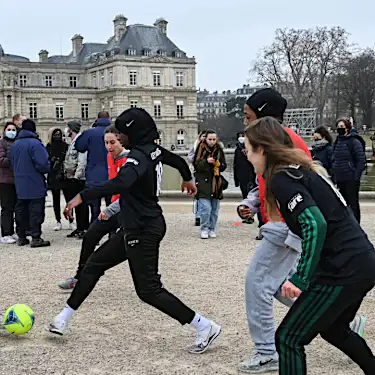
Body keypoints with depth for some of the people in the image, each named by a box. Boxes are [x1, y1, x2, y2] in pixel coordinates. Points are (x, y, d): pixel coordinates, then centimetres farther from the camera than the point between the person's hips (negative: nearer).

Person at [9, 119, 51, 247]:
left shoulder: (14, 145, 8)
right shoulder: (35, 143, -15)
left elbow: (11, 163, 15)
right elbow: (42, 164, -20)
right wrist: (47, 169, 0)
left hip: (20, 185, 7)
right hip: (35, 185, -7)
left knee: (21, 210, 13)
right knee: (36, 211, -2)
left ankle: (21, 237, 18)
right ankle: (36, 238, -3)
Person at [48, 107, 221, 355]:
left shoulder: (139, 156, -22)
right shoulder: (155, 150, 5)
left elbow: (120, 183, -40)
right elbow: (179, 161, 24)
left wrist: (82, 196, -37)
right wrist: (188, 179, 46)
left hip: (143, 231, -10)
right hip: (141, 226, 10)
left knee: (149, 290, -5)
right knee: (94, 265, 15)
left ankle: (205, 327, 1)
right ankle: (64, 319, 25)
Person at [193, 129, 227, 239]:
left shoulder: (219, 150, 9)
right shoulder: (201, 149, -1)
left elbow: (224, 166, 12)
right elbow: (196, 165, -4)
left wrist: (218, 164, -9)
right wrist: (206, 161, -19)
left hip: (216, 182, 4)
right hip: (203, 182, -4)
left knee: (215, 209, 7)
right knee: (206, 208, -11)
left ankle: (212, 229, 18)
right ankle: (204, 229, 1)